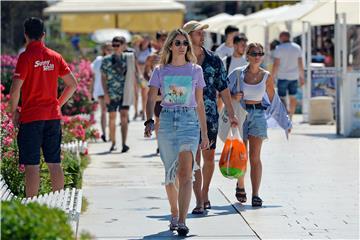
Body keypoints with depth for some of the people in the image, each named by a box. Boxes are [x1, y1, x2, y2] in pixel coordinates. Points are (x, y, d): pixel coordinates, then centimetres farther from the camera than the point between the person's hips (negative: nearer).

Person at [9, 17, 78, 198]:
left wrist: (14, 112, -2)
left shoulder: (26, 57, -10)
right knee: (54, 163, 10)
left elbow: (15, 90, -16)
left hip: (30, 117, -5)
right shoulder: (55, 56, 6)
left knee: (31, 165, -2)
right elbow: (73, 85, 9)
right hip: (53, 116, 5)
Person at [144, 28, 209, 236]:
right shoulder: (160, 71, 7)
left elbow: (200, 103, 11)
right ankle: (174, 214, 29)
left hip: (189, 121, -1)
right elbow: (151, 99, 2)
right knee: (170, 173, 10)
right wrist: (149, 121, -16)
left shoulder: (195, 70, 8)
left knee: (185, 172, -16)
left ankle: (182, 221, -20)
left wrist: (204, 133, 11)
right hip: (166, 121, 2)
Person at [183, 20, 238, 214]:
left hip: (210, 116, 3)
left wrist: (231, 114, 6)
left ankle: (205, 193, 28)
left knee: (209, 157, 10)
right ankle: (199, 202, -6)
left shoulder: (213, 60, 5)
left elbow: (223, 88, 8)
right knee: (194, 159, -6)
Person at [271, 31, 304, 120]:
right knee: (293, 97, 14)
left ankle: (286, 112, -20)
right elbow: (300, 64, 6)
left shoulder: (279, 48, -9)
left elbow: (276, 64, -12)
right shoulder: (297, 47, 5)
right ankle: (291, 116, 20)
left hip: (282, 77, -4)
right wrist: (301, 77, 13)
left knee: (282, 97, 0)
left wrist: (272, 77, -7)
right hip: (294, 76, 4)